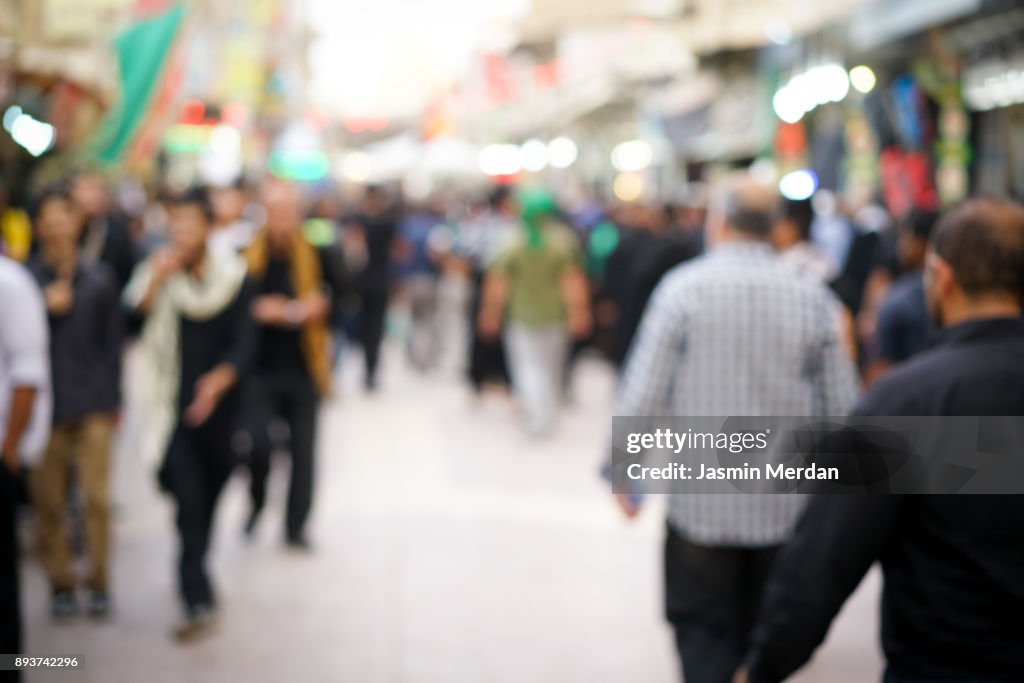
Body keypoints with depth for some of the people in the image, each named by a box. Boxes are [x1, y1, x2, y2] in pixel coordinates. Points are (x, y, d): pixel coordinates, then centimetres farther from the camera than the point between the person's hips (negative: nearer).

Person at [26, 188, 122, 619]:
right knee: (49, 502, 4)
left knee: (96, 499, -2)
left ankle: (98, 582, 10)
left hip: (93, 406, 0)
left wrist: (114, 401, 9)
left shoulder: (99, 279, 5)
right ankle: (60, 583, 16)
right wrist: (45, 308, -16)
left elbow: (112, 341, 9)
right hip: (46, 405, 0)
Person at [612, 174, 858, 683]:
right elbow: (842, 407, 2)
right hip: (787, 508, 3)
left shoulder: (683, 288, -7)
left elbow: (644, 392, -9)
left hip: (701, 506, -2)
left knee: (705, 641, 6)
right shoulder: (814, 298, 1)